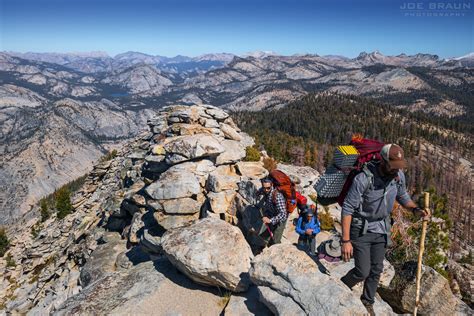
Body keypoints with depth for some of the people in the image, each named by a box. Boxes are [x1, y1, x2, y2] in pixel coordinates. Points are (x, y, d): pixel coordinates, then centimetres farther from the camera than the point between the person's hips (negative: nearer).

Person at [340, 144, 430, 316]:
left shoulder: (399, 175, -9)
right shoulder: (363, 179, -28)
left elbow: (402, 196, 12)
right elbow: (347, 209, -23)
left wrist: (416, 209, -9)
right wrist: (346, 241, -24)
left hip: (381, 229, 6)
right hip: (361, 230, -5)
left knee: (376, 270, 15)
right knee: (362, 271, -3)